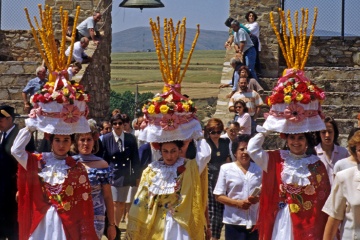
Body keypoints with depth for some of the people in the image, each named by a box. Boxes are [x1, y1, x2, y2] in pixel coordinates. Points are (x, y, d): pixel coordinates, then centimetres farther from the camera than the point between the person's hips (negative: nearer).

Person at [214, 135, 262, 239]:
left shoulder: (259, 169, 7)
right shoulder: (226, 169, -1)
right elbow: (219, 196, -2)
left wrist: (259, 198, -10)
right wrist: (237, 203, -16)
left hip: (255, 221, 3)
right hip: (234, 222, -3)